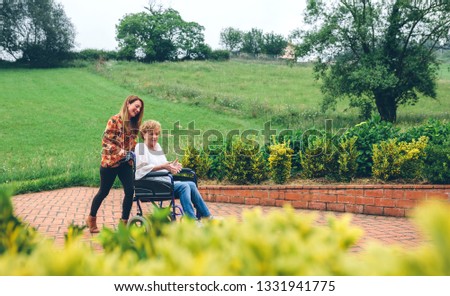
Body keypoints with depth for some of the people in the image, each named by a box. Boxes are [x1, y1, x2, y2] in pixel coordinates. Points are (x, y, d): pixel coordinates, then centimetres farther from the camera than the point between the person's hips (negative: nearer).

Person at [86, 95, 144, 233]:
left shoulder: (134, 124, 8)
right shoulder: (115, 120, -12)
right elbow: (106, 141, -15)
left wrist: (132, 154, 0)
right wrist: (122, 153, -20)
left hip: (126, 163, 6)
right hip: (110, 162, -5)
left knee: (130, 191, -8)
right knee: (103, 192, 7)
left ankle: (124, 222, 5)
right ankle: (91, 218, 29)